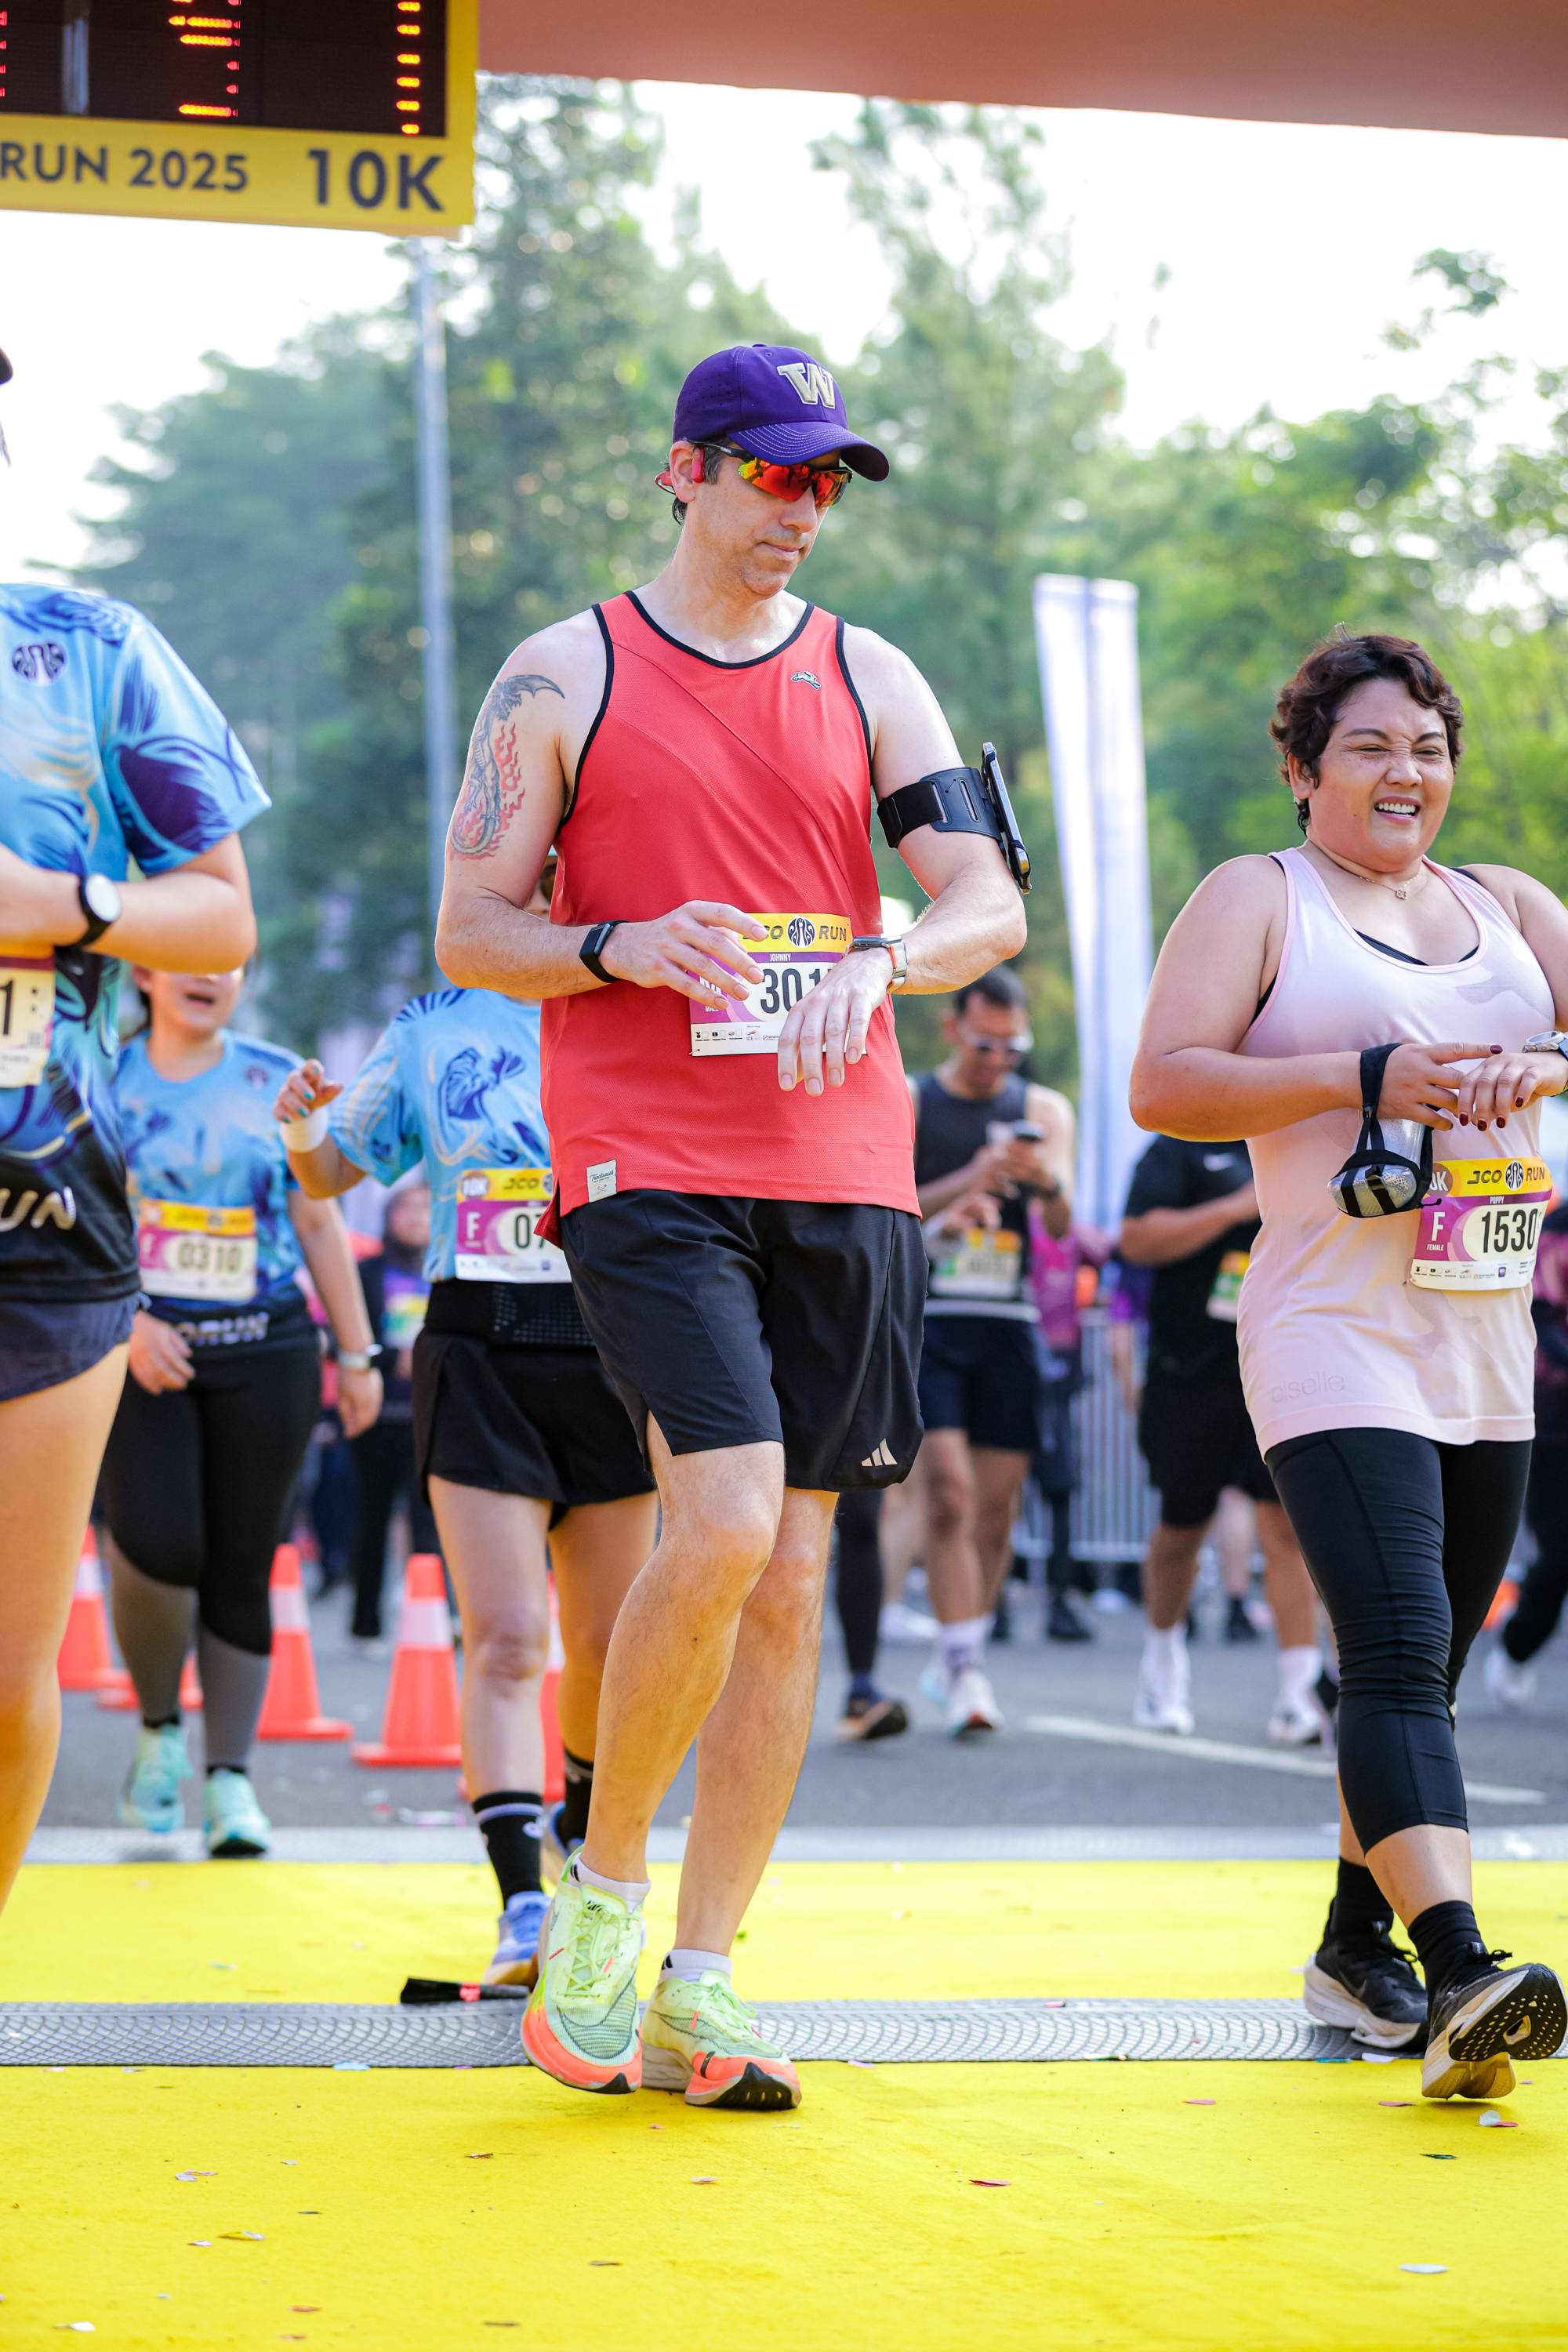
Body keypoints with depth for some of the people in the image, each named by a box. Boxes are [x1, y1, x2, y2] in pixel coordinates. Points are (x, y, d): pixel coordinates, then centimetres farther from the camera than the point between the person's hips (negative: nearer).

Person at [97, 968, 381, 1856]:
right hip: (142, 1351, -1)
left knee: (240, 1570, 0)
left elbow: (320, 1225, 11)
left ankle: (231, 1778, 7)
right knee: (155, 1548, -17)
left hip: (266, 1353, 1)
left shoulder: (277, 1081, 8)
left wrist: (358, 1354, 10)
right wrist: (128, 1320, -16)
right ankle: (159, 1729, 9)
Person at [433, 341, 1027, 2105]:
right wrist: (623, 947, -16)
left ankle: (695, 1989, 9)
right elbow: (469, 931, 4)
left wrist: (871, 963, -17)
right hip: (644, 1166, -4)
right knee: (724, 1528, -21)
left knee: (793, 1573, 2)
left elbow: (990, 905, 4)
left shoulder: (869, 681, 12)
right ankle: (601, 1884, 2)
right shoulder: (564, 679, 4)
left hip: (842, 1173, 4)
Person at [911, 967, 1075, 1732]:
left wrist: (1047, 1182, -23)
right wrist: (967, 1182, -18)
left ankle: (951, 1662, 18)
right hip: (928, 1320, -3)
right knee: (951, 1493, -15)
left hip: (1008, 1324, 3)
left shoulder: (1044, 1110, 11)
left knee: (998, 1506, 4)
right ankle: (965, 1668, -17)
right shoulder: (906, 1103, 5)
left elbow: (1062, 1224, 0)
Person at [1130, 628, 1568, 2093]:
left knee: (1426, 1672, 13)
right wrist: (1367, 1075, -17)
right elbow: (1162, 1088, -8)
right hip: (1334, 1344, -6)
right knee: (1397, 1655, -20)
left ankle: (1355, 1947, 27)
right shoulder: (1257, 900, 2)